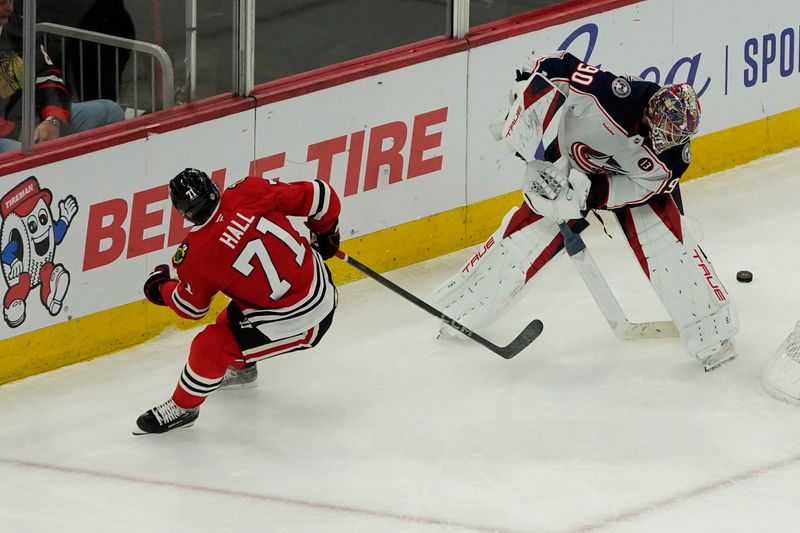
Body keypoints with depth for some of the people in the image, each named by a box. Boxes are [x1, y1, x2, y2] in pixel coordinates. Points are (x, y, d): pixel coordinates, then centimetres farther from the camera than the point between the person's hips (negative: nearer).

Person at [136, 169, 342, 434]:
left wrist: (160, 288, 22)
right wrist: (325, 232, 15)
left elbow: (191, 307, 1)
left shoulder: (194, 256, -18)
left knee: (211, 346, 0)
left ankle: (183, 406, 20)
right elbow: (318, 196, -7)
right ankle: (240, 368, 57)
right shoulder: (250, 191, -12)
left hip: (295, 318, -7)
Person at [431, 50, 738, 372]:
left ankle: (710, 334, -1)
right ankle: (458, 308, 12)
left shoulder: (673, 154, -30)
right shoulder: (615, 95, -41)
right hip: (569, 161, -1)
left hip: (629, 179, 1)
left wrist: (589, 195, -37)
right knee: (527, 235, -5)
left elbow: (639, 187, -23)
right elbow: (548, 68, -32)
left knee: (668, 242, -13)